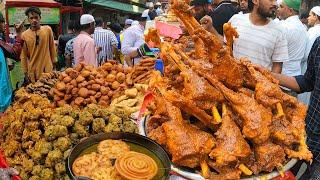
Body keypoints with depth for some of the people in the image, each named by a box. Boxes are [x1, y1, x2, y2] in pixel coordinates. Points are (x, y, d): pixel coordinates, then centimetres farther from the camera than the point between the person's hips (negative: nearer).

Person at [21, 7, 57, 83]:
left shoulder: (48, 30, -4)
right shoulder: (24, 35, -6)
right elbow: (24, 56, 0)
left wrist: (54, 63, 8)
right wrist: (25, 72, 0)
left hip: (48, 68, 1)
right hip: (33, 71, 0)